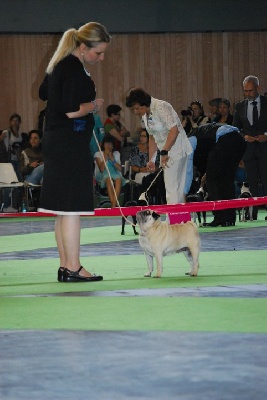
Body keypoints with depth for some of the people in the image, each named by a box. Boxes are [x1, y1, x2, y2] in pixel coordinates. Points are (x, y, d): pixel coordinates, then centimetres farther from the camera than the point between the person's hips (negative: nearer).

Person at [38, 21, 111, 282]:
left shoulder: (59, 65, 13)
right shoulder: (75, 70, -17)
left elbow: (44, 93, 28)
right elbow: (72, 111, -23)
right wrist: (94, 105, -5)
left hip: (55, 141, 10)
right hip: (71, 143, -10)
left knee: (63, 211, 12)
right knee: (72, 207, -8)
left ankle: (65, 266, 16)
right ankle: (73, 269, -6)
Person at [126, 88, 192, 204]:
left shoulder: (161, 107, -17)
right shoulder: (144, 115, 11)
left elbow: (174, 130, -24)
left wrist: (164, 152, -25)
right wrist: (151, 160, 16)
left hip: (176, 150, -9)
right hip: (166, 153, 9)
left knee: (172, 188, -14)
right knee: (177, 188, 8)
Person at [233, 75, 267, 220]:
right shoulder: (240, 107, 12)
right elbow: (235, 128, 14)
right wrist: (244, 136, -5)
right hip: (249, 149, 3)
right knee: (252, 182, 1)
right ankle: (254, 212, 0)